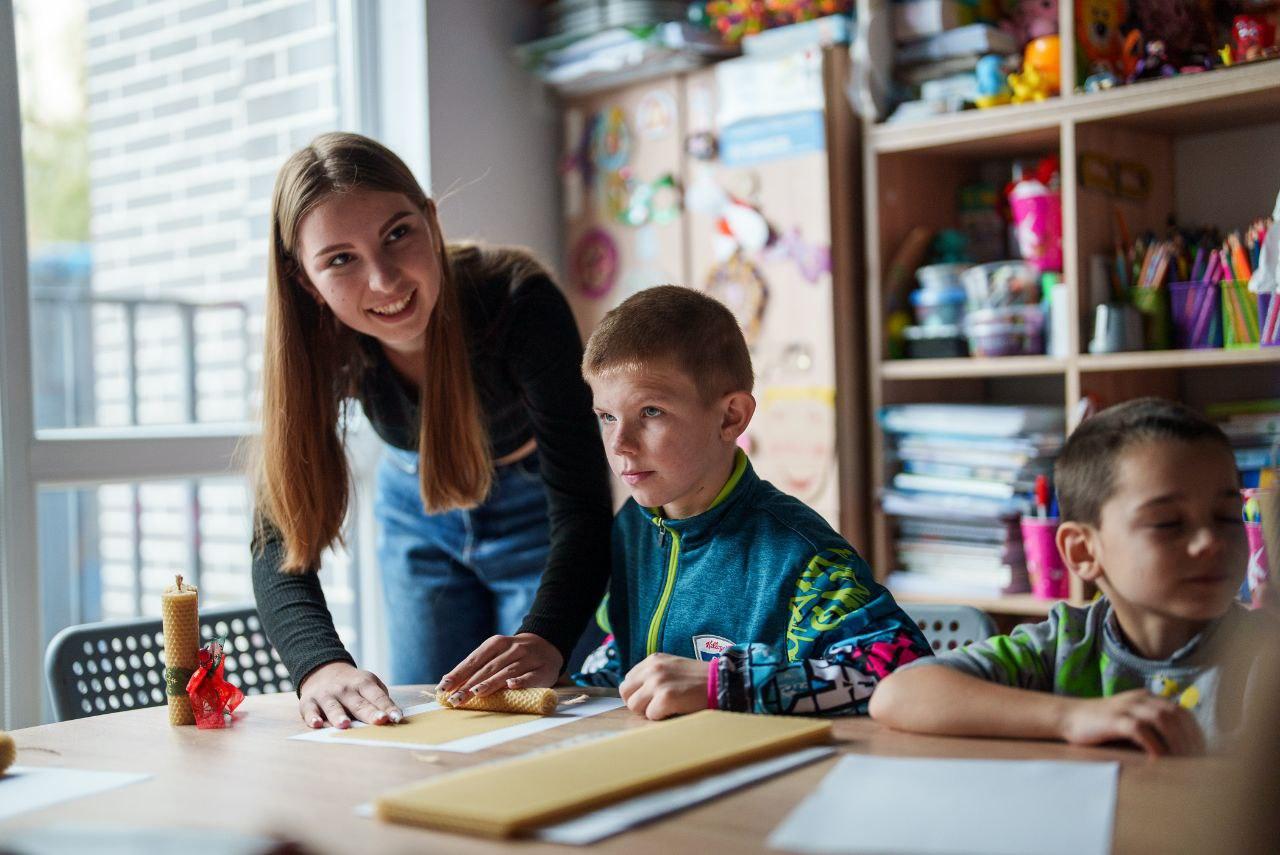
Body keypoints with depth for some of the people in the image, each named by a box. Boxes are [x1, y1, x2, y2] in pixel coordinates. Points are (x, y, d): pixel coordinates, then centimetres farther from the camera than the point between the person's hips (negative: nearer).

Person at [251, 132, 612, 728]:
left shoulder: (518, 300, -36)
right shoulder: (316, 345, -28)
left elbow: (581, 504, -38)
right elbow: (281, 529, -31)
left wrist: (546, 641, -57)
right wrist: (321, 664, -51)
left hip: (535, 508, -2)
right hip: (417, 513, 3)